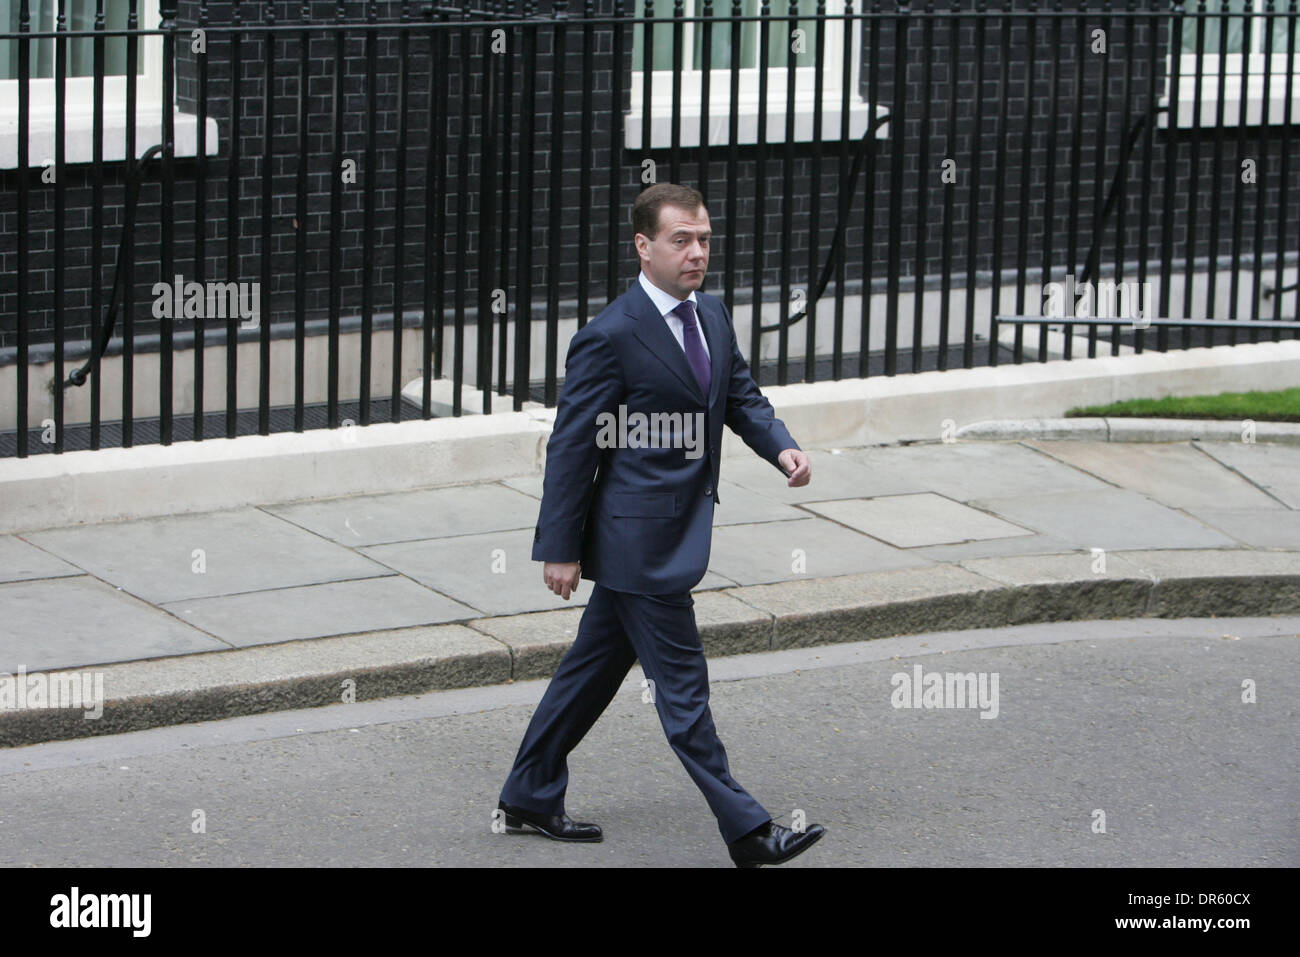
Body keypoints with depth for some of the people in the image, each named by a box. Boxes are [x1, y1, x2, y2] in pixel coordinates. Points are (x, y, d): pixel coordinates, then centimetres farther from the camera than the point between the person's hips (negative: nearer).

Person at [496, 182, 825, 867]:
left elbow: (741, 395, 19)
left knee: (595, 668, 19)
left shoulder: (713, 316, 8)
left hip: (678, 527, 9)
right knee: (681, 685, -2)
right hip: (638, 539, -9)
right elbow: (572, 445, -13)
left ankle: (528, 798, 31)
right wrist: (560, 548, -12)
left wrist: (781, 447, -3)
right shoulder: (611, 337, -17)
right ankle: (746, 833, 3)